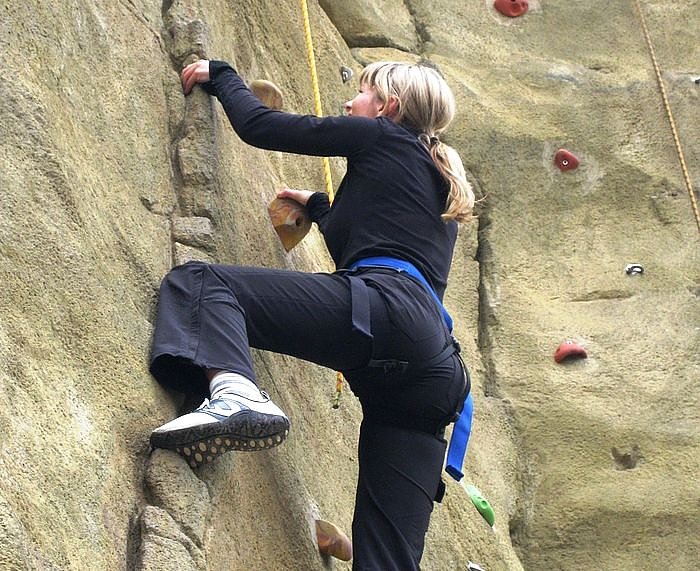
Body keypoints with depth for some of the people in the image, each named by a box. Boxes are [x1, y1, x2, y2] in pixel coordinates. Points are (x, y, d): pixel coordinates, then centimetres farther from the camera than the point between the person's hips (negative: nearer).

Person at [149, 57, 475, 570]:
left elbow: (258, 124, 15)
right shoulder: (439, 186, 36)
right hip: (435, 364, 8)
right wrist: (319, 208, 57)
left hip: (384, 307, -8)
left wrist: (220, 75, 32)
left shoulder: (382, 136, 15)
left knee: (197, 280, -8)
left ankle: (234, 392, -38)